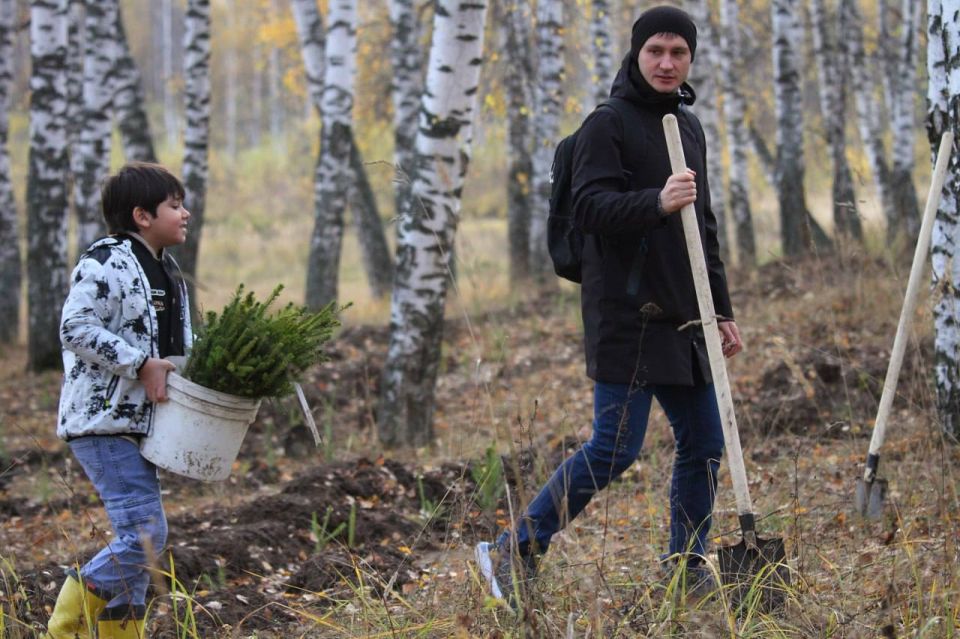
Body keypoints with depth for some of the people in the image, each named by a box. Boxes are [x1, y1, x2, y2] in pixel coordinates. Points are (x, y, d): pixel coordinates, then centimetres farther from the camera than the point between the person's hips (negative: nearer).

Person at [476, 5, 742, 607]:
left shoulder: (691, 128, 18)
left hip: (682, 319, 8)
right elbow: (590, 207, -17)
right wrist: (656, 202, -33)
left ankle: (688, 565, 22)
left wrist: (722, 311, 23)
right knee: (615, 448, -10)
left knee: (704, 443, 9)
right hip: (627, 317, -8)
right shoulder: (608, 124, -7)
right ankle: (513, 553, -2)